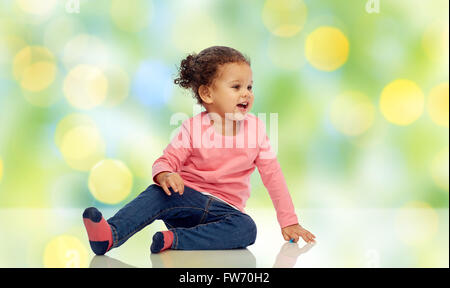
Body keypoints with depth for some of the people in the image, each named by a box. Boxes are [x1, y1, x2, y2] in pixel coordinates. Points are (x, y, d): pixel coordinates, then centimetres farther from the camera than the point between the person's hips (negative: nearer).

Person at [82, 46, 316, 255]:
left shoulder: (256, 129, 2)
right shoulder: (193, 128, -4)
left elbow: (273, 175, 5)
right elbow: (165, 161, -4)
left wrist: (289, 222, 1)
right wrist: (164, 175, -32)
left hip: (225, 210, 1)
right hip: (188, 198, -1)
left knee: (247, 228, -31)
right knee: (157, 194, -31)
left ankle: (173, 239, -40)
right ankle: (110, 235, -44)